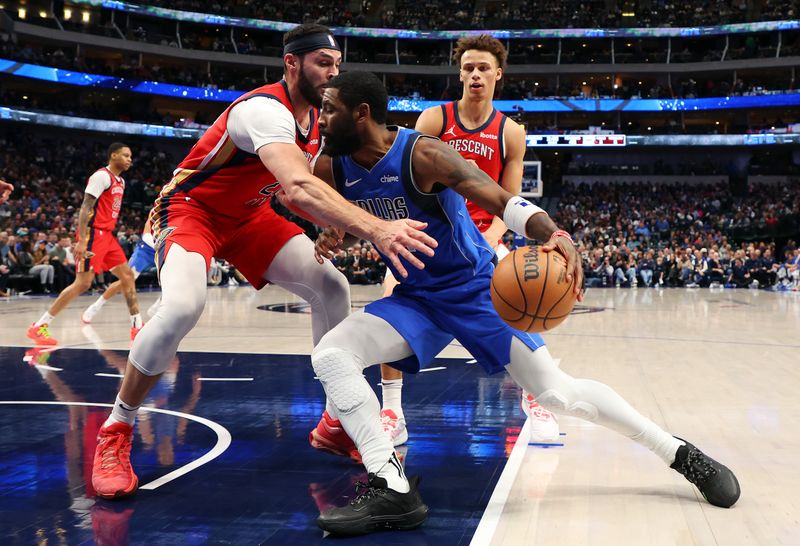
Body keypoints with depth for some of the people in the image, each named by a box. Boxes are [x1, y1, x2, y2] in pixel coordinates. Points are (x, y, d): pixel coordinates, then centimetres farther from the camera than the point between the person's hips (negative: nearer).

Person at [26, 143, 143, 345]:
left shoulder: (121, 182, 17)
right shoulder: (101, 176, -12)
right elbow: (85, 207, -18)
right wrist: (81, 241, -25)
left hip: (107, 235, 10)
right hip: (93, 234, -10)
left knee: (127, 276, 6)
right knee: (82, 283, -12)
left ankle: (137, 326, 10)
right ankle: (39, 326, -6)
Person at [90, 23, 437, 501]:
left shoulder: (315, 120, -2)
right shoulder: (265, 109, -31)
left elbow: (294, 192, 8)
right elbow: (300, 188, -50)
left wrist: (330, 223, -13)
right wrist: (376, 229, -61)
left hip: (248, 215, 9)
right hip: (191, 207, -8)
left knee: (332, 287, -2)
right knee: (184, 305, -35)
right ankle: (116, 432, -13)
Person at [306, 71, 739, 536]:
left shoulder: (422, 154, -24)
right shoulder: (331, 170, -6)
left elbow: (503, 200, -26)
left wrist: (555, 235, -46)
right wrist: (334, 237, -9)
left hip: (475, 287, -5)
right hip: (415, 296, 6)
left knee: (557, 393, -9)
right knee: (330, 355, -17)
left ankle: (682, 454, 12)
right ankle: (392, 490, -14)